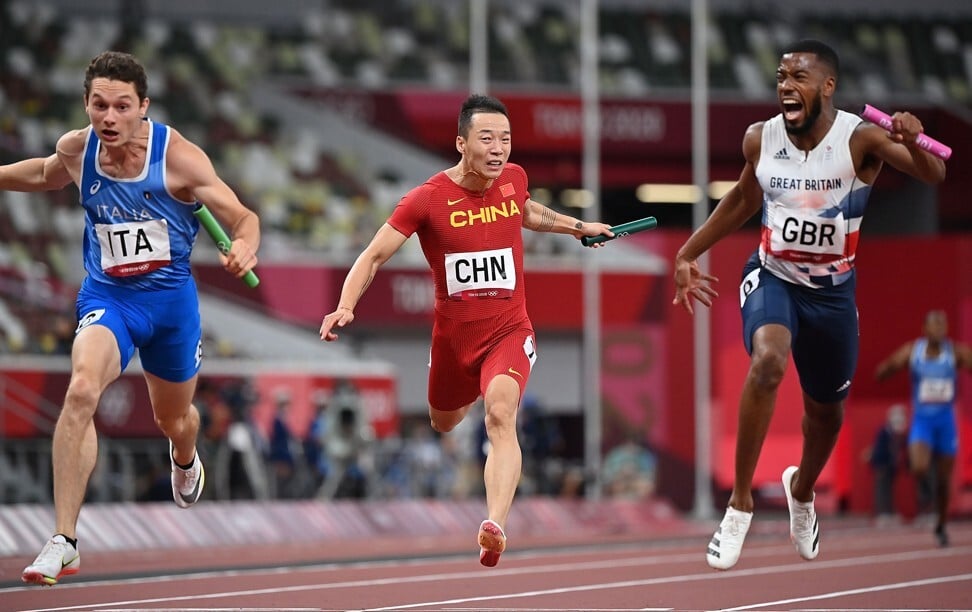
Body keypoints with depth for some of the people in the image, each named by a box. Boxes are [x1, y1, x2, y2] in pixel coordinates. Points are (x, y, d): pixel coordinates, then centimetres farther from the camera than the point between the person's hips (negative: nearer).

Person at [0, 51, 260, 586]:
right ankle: (63, 543, -28)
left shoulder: (178, 157, -20)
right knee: (81, 390, -30)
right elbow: (46, 175, 16)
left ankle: (185, 462, 65)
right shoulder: (75, 150, -10)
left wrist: (245, 249, -41)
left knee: (173, 419, 21)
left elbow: (243, 218, -19)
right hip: (107, 296, 0)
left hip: (170, 297, 0)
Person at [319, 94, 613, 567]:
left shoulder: (514, 178, -4)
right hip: (452, 336, 0)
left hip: (508, 332, 0)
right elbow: (373, 256, -15)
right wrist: (345, 307, -30)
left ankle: (495, 528, -42)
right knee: (443, 425, 24)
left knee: (500, 415, -27)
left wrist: (579, 227, 27)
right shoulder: (428, 198, -16)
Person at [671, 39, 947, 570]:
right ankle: (740, 503, -22)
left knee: (827, 410, 17)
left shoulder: (860, 139, -18)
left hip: (832, 290, 0)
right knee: (768, 361, -32)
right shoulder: (760, 139, -9)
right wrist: (688, 253, 14)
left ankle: (802, 490, 52)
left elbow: (933, 175, -30)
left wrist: (913, 143, -52)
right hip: (771, 277, 0)